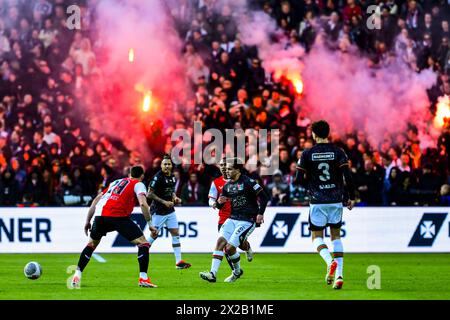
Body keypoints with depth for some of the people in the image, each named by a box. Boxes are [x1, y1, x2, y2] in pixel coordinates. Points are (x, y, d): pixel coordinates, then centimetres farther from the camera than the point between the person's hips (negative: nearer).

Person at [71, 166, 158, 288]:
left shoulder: (115, 182, 32)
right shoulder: (138, 184, 14)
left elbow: (96, 200, 29)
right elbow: (143, 204, -4)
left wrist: (87, 221, 32)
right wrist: (150, 224, 1)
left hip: (100, 215, 5)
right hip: (118, 217, -5)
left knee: (91, 244, 27)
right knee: (143, 243, 4)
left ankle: (77, 276, 21)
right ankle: (143, 278, -5)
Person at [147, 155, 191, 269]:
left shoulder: (172, 177, 7)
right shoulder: (158, 177, -17)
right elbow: (149, 194, -17)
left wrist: (175, 198, 2)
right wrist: (164, 202, -19)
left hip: (170, 211, 7)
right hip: (158, 211, -7)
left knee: (176, 234, 1)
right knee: (154, 235, -1)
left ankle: (179, 261, 1)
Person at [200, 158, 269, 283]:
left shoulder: (248, 182, -11)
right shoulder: (227, 186, 11)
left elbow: (264, 197, -10)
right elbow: (219, 206, 17)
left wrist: (260, 213, -16)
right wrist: (219, 202, -6)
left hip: (247, 221, -7)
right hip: (232, 219, 7)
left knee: (230, 248, -14)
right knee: (220, 241, -14)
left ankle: (237, 272, 13)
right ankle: (213, 274, -17)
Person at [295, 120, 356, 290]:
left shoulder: (307, 154, -3)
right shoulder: (338, 152, -1)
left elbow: (299, 179, -4)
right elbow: (348, 177, -9)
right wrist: (351, 197, 3)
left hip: (317, 201, -2)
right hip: (336, 200, 2)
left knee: (317, 237, 9)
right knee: (336, 236, 15)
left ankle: (330, 262, -22)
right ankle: (339, 274, 2)